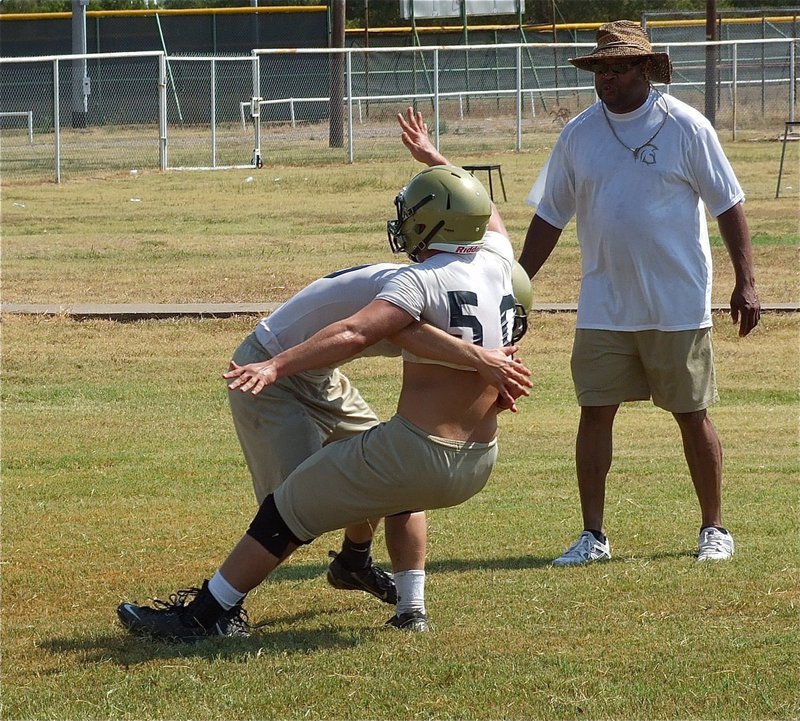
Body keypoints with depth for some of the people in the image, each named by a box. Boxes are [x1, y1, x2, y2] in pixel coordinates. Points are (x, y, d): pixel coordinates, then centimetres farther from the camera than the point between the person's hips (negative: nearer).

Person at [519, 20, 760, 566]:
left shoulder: (686, 128, -5)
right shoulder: (578, 135, 4)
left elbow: (728, 206, -1)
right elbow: (550, 218, 12)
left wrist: (746, 282, -6)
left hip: (678, 308, -3)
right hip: (604, 309, 3)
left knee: (693, 416, 4)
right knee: (595, 413, -1)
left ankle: (714, 529, 16)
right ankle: (593, 536, 6)